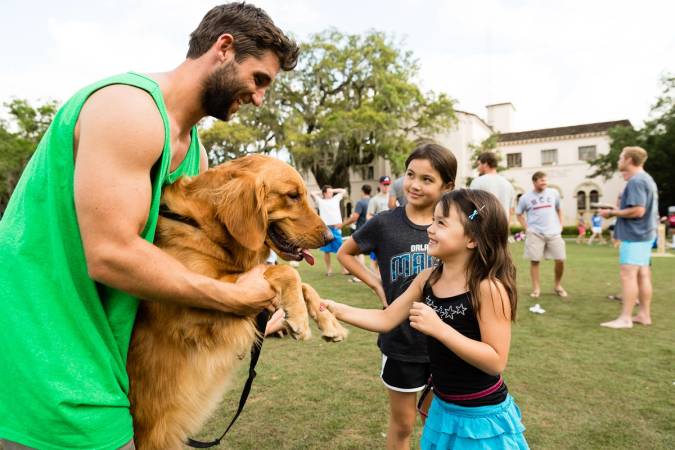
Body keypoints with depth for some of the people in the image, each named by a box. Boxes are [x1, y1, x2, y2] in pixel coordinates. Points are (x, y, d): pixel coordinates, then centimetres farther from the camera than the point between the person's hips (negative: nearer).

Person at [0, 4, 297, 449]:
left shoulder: (196, 153, 9)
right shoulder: (129, 107, -20)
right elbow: (111, 255, -26)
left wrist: (274, 290, 1)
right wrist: (235, 298, -17)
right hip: (44, 361, -9)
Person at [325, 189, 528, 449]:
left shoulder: (489, 288, -24)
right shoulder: (427, 279, -5)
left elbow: (496, 362, -24)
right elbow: (386, 320, -1)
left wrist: (439, 328, -31)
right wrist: (337, 310, -12)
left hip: (482, 417, -6)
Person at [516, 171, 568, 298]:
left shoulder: (553, 193, 6)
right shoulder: (526, 197, -1)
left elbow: (559, 209, 19)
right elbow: (519, 214, 10)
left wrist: (560, 225, 9)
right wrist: (527, 228, 0)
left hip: (553, 232, 2)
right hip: (535, 233, -2)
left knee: (560, 260, -1)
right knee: (534, 260, -2)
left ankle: (558, 286, 20)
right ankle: (536, 288, 9)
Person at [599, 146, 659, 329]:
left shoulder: (636, 181, -16)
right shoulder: (646, 179, 17)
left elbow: (638, 211, -23)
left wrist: (612, 212, -13)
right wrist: (618, 211, 14)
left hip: (635, 235, -10)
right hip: (644, 234, 10)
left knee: (628, 274, -10)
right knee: (642, 274, 12)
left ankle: (625, 318, -9)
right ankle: (644, 314, 17)